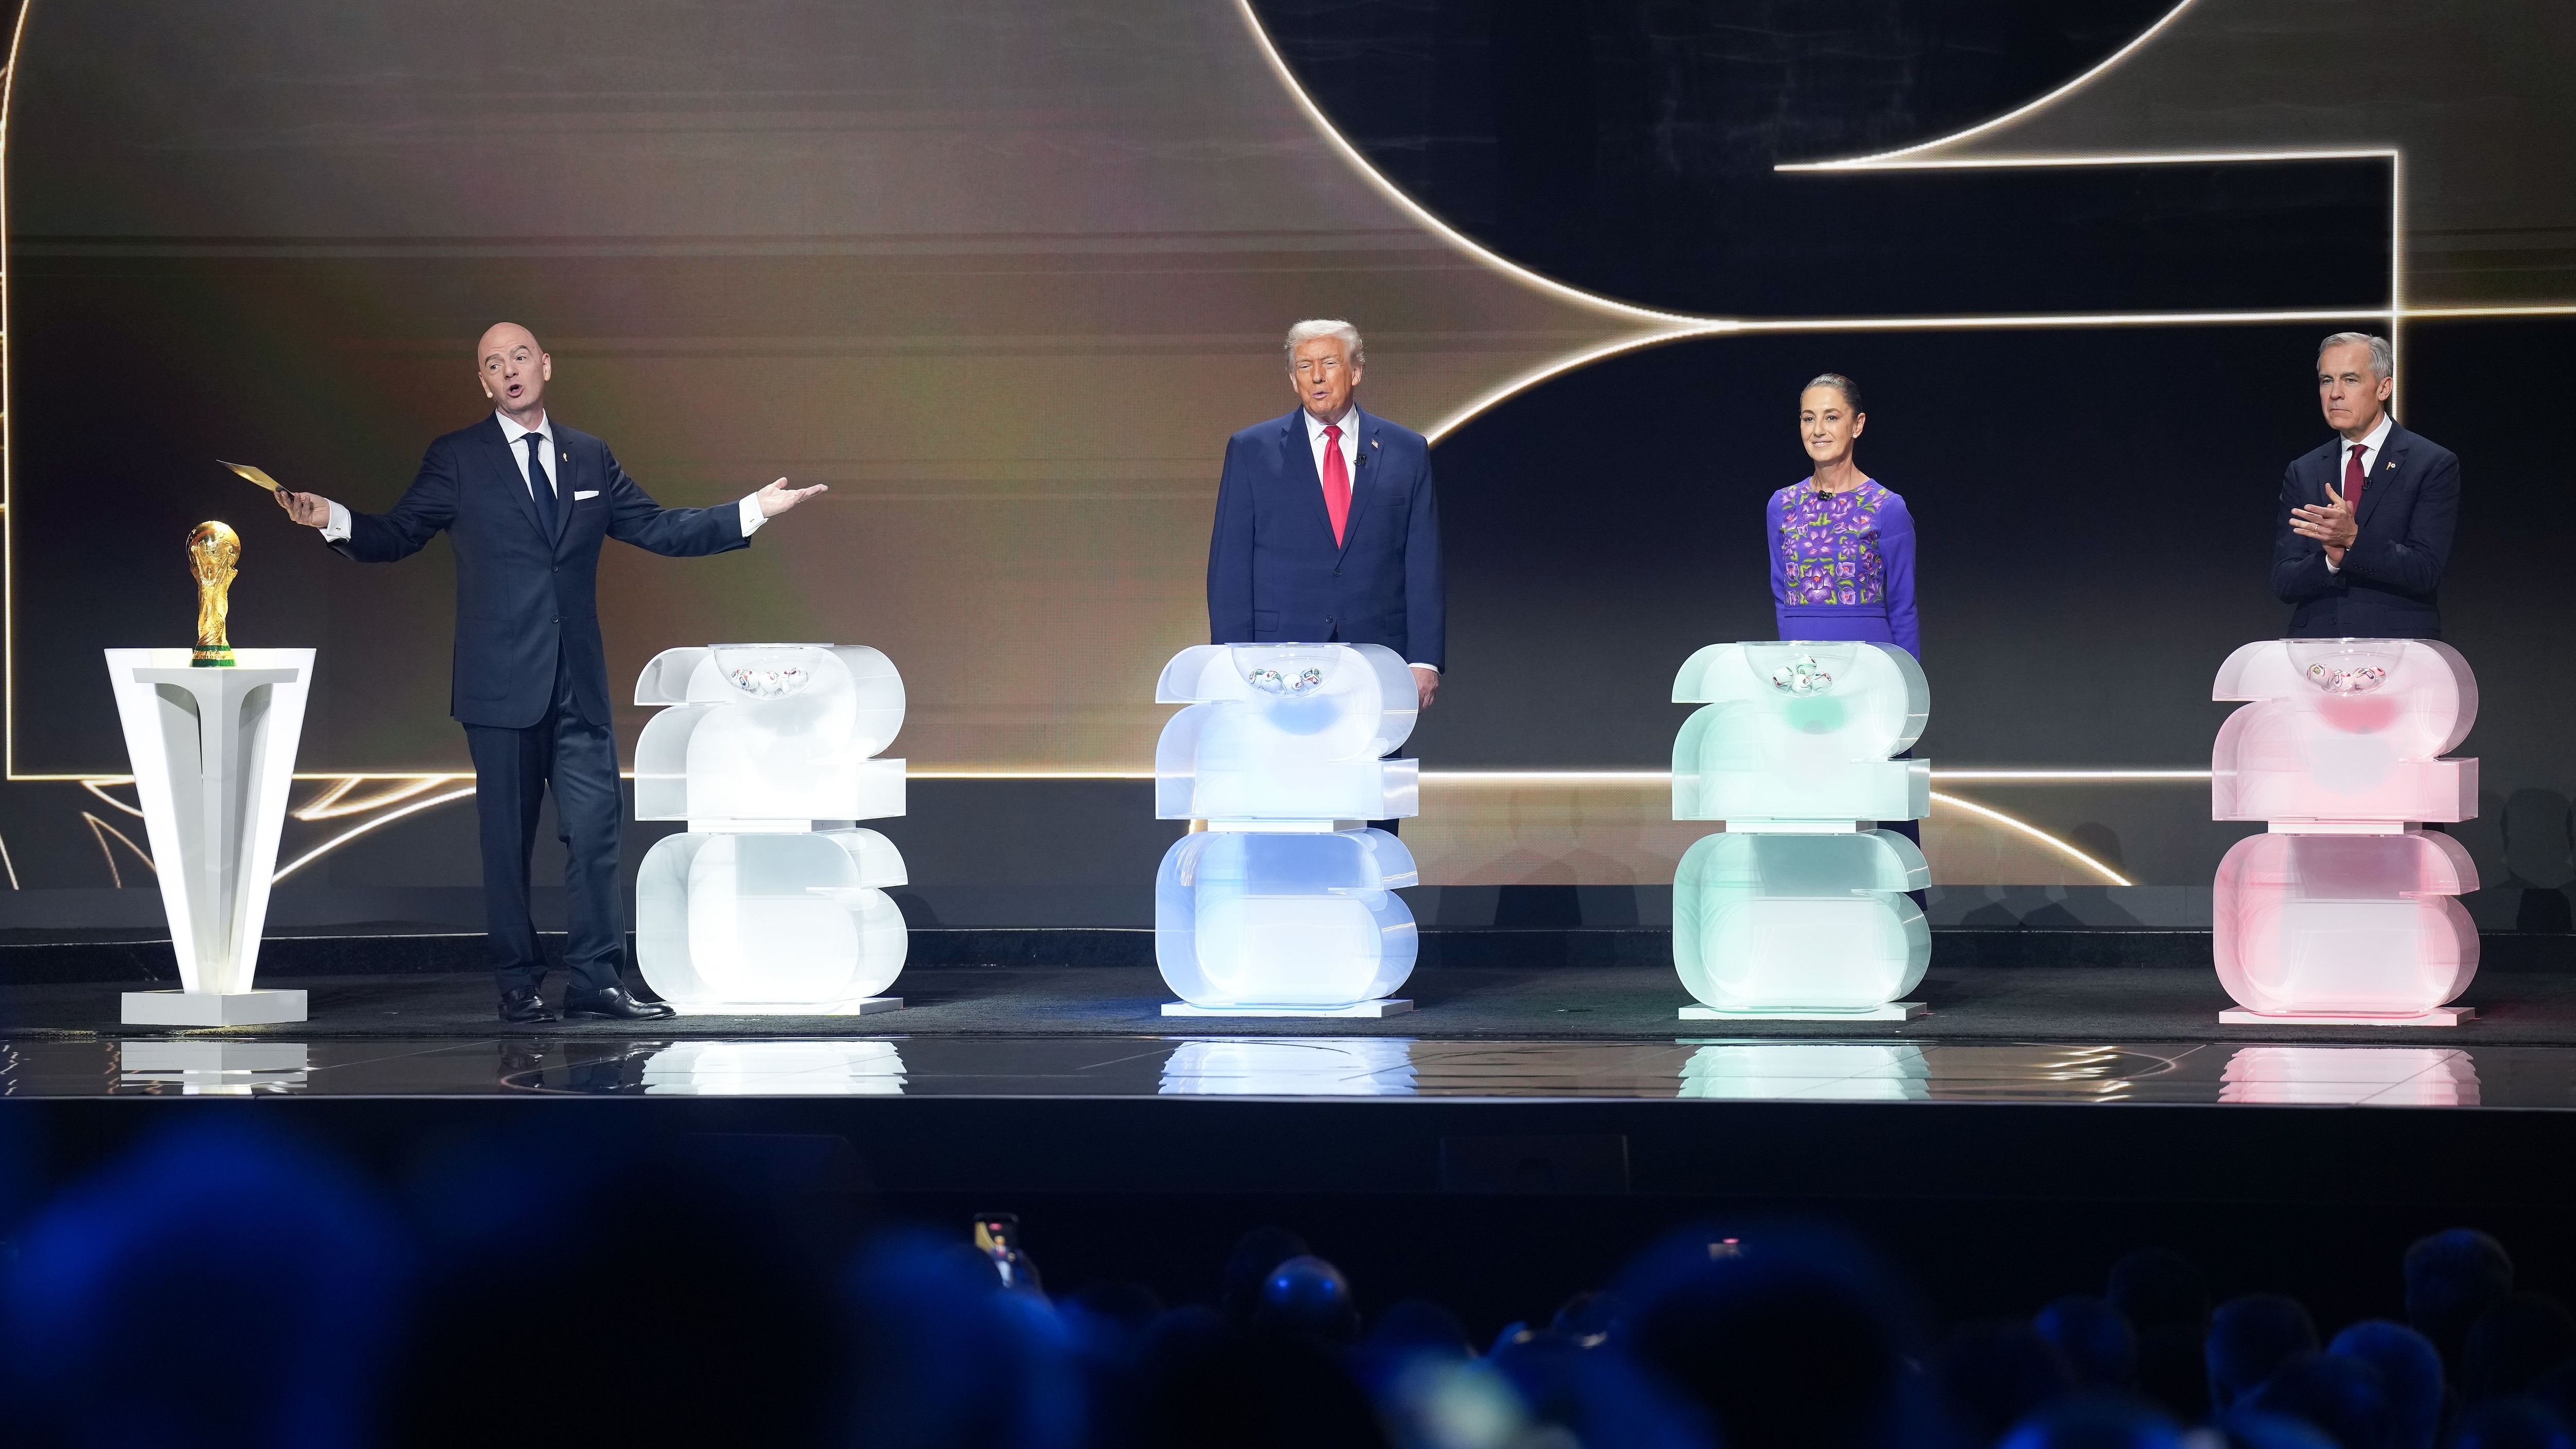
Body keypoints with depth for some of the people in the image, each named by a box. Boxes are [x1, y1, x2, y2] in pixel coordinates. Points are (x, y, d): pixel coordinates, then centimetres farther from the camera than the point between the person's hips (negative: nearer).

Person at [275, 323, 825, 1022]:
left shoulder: (589, 458, 13)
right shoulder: (457, 460, 3)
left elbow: (657, 529, 15)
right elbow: (396, 535, 2)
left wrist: (751, 513, 8)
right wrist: (334, 520, -17)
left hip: (578, 682, 3)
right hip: (503, 683, -3)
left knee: (597, 826, -2)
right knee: (507, 838, 1)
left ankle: (595, 980, 5)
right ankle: (519, 984, 9)